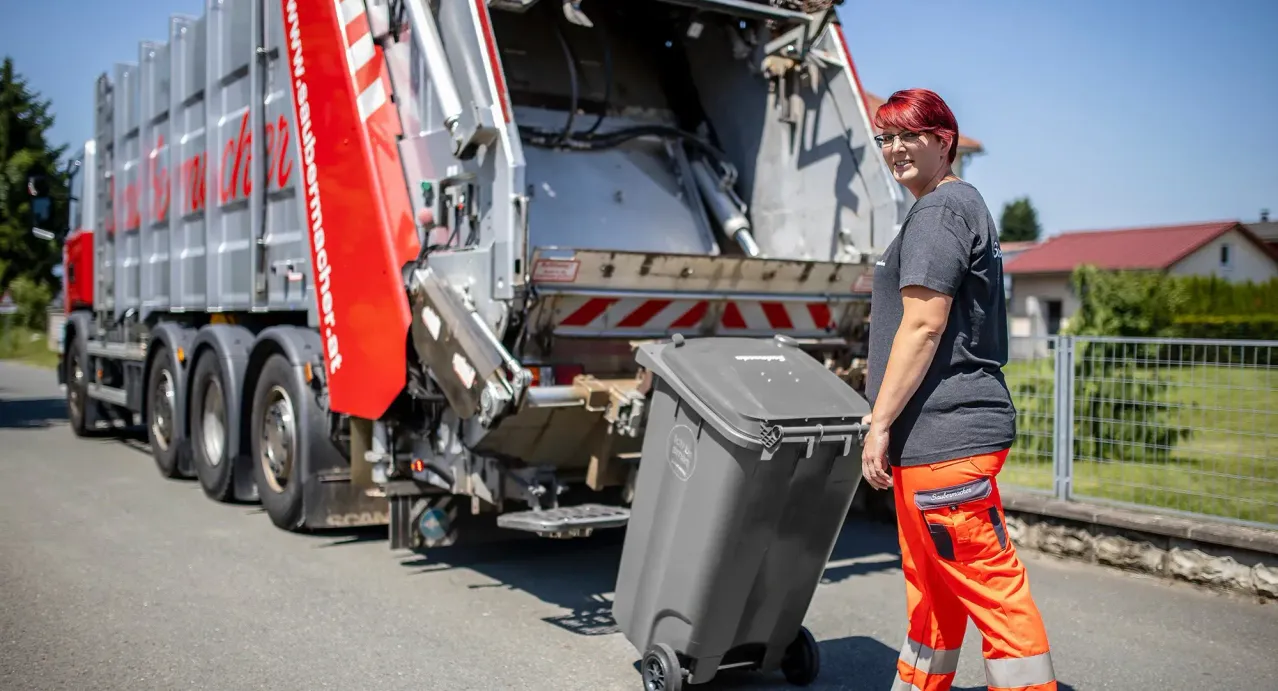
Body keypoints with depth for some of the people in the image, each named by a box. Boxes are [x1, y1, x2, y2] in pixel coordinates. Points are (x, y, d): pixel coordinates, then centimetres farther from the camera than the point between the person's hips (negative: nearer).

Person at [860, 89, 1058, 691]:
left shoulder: (939, 210, -11)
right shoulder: (961, 204, 21)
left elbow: (923, 325, -20)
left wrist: (880, 423, -17)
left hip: (946, 436, -11)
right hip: (935, 436, 11)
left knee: (990, 584, -6)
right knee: (931, 583, 20)